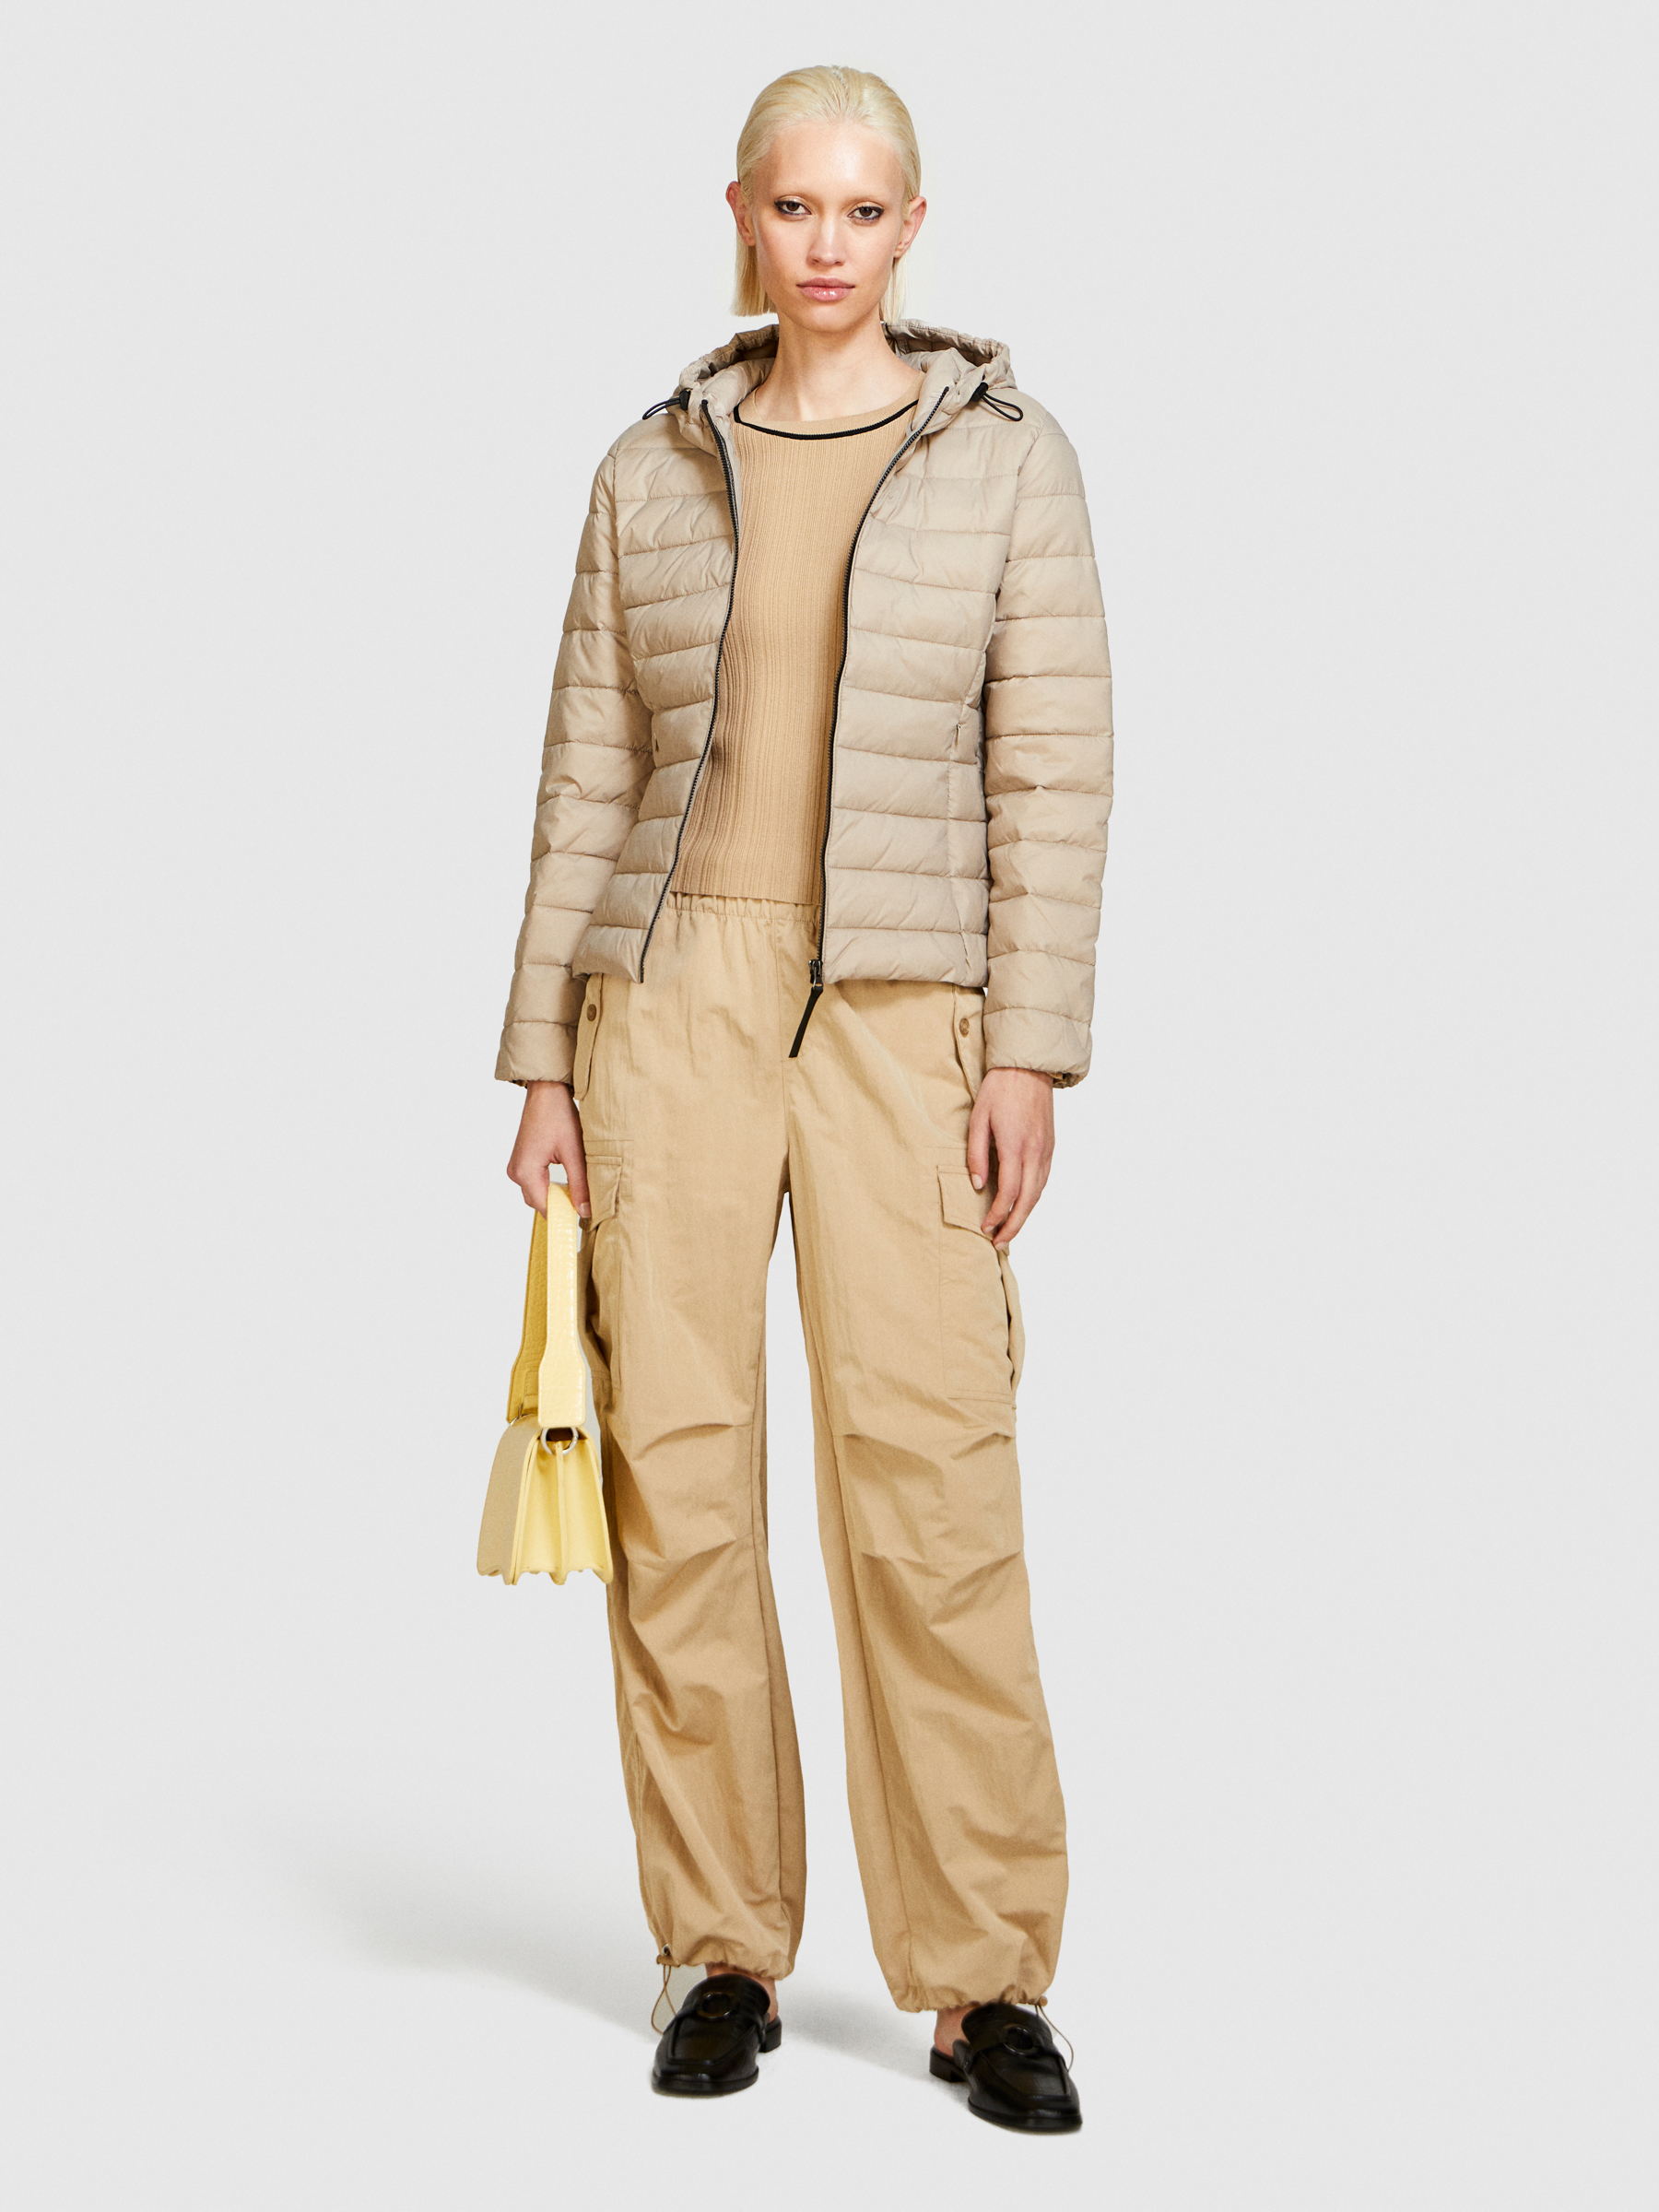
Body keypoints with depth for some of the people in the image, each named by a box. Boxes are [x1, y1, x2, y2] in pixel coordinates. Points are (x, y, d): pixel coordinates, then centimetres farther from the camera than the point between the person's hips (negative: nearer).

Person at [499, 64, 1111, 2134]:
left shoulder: (1010, 455, 3)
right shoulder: (653, 473, 9)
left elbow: (1054, 774, -2)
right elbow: (589, 779, 9)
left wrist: (1029, 1053, -10)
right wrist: (542, 1063, 4)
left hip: (901, 1011, -2)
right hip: (672, 993, 2)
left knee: (930, 1474, -9)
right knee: (676, 1473, 0)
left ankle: (985, 1980, 1)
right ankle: (725, 1946, 13)